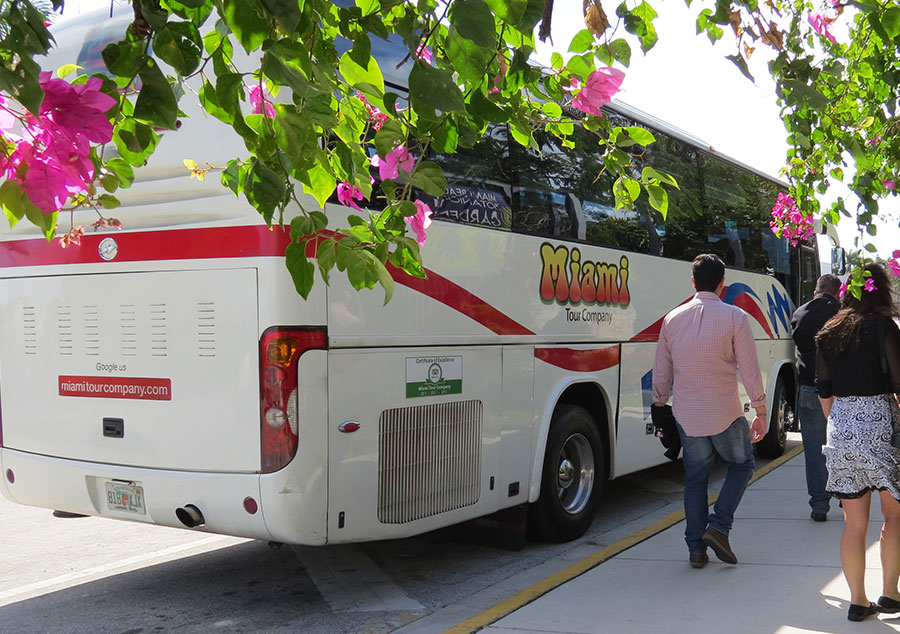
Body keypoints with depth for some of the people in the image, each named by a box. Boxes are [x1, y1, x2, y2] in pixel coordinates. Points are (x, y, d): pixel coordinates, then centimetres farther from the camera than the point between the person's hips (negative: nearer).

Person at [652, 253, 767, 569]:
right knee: (741, 465, 19)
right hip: (725, 413, -3)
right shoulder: (734, 317, -8)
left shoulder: (672, 319, 2)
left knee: (695, 478, 13)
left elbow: (661, 373, 8)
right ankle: (718, 526, 3)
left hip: (687, 415, 3)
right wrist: (761, 412, -1)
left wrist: (659, 407, 19)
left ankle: (696, 548, 14)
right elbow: (750, 370, -9)